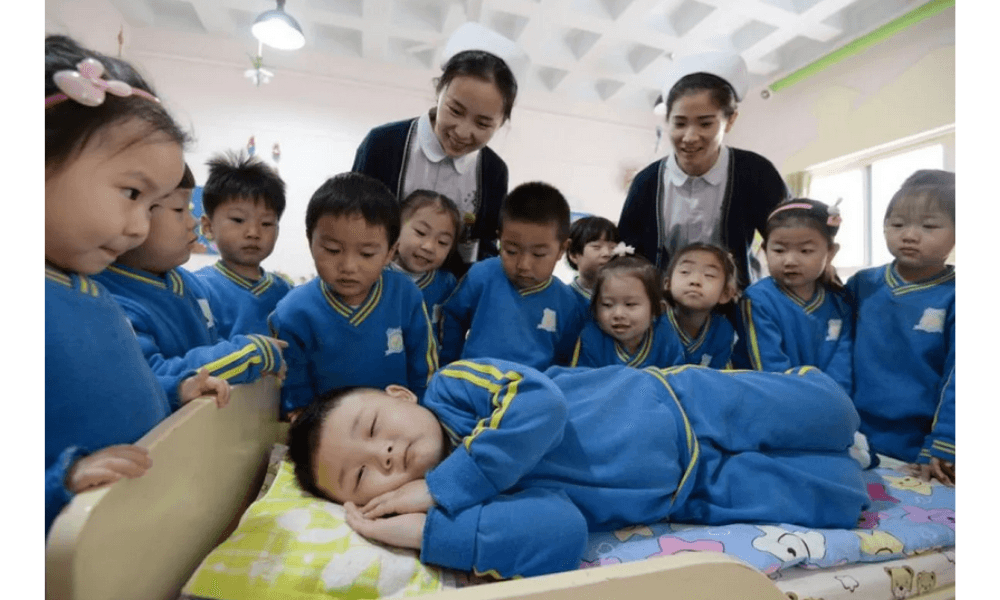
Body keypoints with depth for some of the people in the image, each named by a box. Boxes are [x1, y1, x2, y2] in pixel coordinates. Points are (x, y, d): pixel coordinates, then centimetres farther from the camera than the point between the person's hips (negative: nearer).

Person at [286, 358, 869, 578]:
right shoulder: (484, 502, -17)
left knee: (833, 411, 7)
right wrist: (425, 529, -31)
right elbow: (560, 533, -33)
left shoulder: (451, 385, -16)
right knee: (845, 493, 2)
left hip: (678, 398, 1)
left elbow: (541, 403, -32)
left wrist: (439, 488, -29)